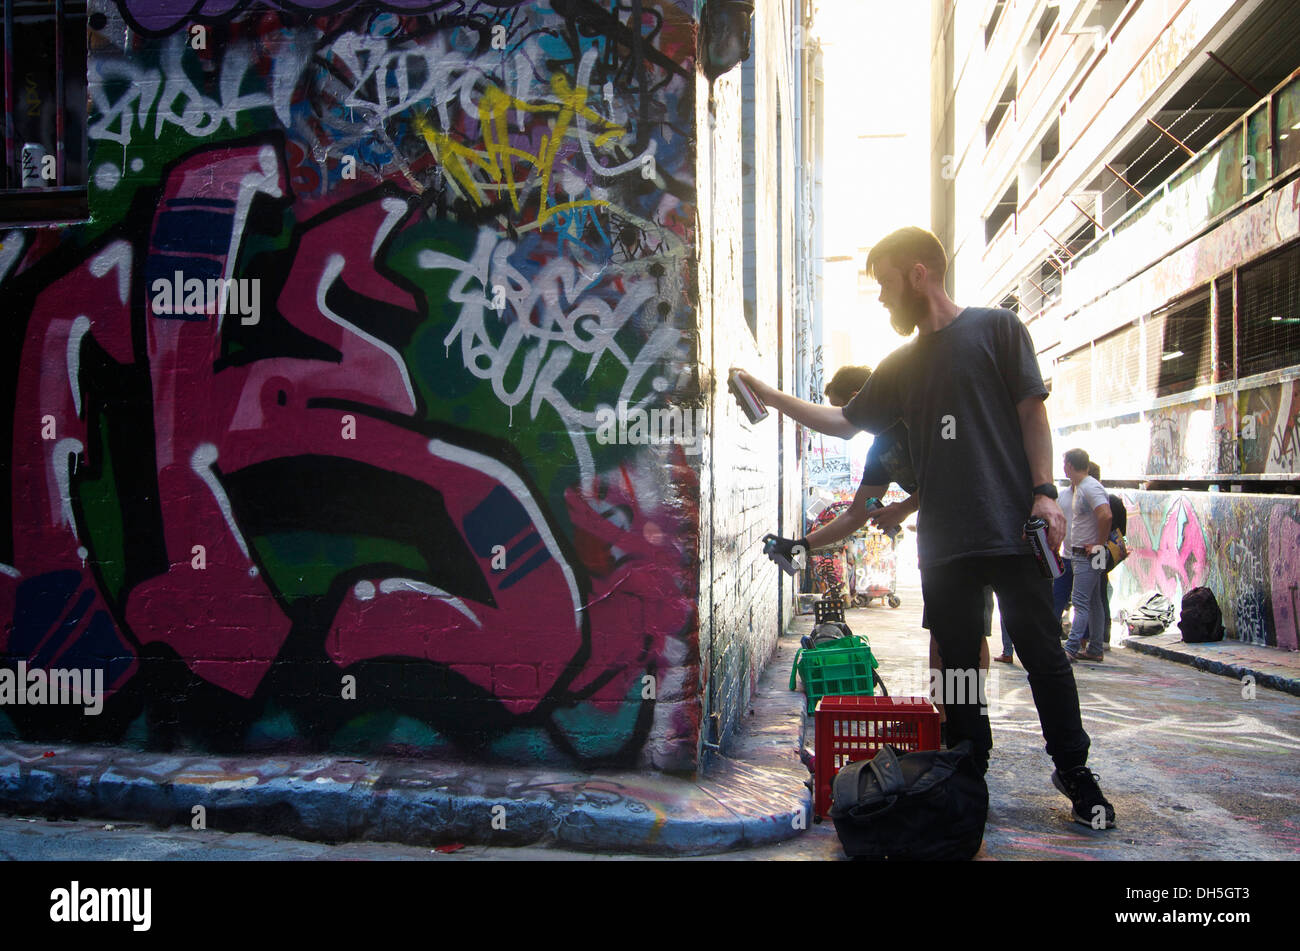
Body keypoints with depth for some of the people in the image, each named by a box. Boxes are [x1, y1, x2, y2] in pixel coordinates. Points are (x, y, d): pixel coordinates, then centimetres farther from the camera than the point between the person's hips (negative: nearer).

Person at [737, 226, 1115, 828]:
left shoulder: (995, 328, 4)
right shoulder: (901, 366, 19)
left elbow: (1032, 413, 0)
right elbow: (844, 422, 22)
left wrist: (1043, 493, -9)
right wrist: (770, 397, 16)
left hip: (1010, 528, -5)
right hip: (943, 540, 5)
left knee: (1040, 651, 0)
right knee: (956, 660, 8)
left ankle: (1074, 772, 16)